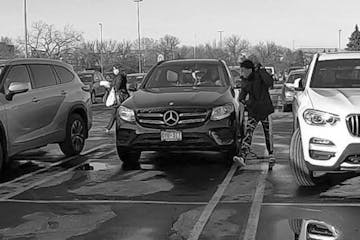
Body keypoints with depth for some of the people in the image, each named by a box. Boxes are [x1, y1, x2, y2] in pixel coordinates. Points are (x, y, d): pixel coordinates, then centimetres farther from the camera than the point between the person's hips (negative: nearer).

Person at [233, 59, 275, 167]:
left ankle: (271, 154, 30)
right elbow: (243, 91, 17)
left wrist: (261, 71, -30)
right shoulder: (245, 80, 4)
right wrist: (241, 98, -4)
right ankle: (242, 157, -21)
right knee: (248, 133, -9)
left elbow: (270, 82, -31)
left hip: (265, 109, -4)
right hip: (253, 110, 4)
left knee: (268, 132, 10)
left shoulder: (259, 76, -13)